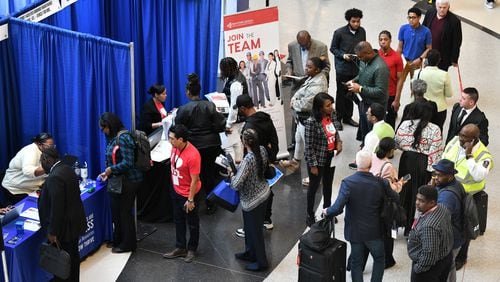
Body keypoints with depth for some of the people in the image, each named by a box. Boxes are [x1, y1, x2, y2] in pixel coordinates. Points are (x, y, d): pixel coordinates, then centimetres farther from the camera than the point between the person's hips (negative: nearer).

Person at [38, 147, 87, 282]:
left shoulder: (55, 177, -26)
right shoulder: (67, 169, 4)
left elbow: (57, 208, -26)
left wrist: (52, 232, -19)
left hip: (63, 227, -10)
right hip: (74, 222, 10)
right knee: (73, 256, 22)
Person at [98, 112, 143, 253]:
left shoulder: (123, 138, -20)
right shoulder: (113, 138, 9)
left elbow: (127, 163, -26)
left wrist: (111, 169, -16)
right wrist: (107, 173, 4)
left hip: (128, 182, -9)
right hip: (118, 181, 9)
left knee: (125, 212, 3)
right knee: (116, 210, 18)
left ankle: (128, 244, 17)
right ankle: (118, 240, 33)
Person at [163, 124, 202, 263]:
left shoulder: (193, 155, -31)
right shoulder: (175, 147, -8)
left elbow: (194, 180, -24)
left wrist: (190, 200, -18)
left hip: (188, 194, -7)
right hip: (176, 191, 8)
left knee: (192, 223, 14)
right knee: (178, 221, 20)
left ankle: (192, 249, 32)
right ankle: (180, 248, 35)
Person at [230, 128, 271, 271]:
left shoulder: (247, 160, -33)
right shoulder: (262, 150, -9)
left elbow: (236, 185, -31)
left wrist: (232, 174, -11)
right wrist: (240, 164, 8)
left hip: (252, 200, -8)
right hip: (263, 193, 8)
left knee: (255, 230, 12)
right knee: (250, 227, 27)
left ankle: (261, 262, 29)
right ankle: (250, 253, 46)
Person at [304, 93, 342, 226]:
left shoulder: (331, 116, -6)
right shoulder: (312, 122, -26)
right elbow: (309, 146, -20)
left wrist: (339, 142, -5)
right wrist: (313, 165, -16)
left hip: (331, 157, 6)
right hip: (318, 160, -6)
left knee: (328, 185, 23)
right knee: (314, 187, 12)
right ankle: (310, 215, 31)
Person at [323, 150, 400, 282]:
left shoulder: (347, 182, -21)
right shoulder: (380, 183, -15)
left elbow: (338, 208, -26)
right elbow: (396, 200, -3)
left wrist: (327, 211, -5)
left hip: (354, 231, 0)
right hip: (374, 231, 0)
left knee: (356, 262, 16)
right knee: (379, 259, 23)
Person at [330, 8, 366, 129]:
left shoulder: (362, 31, 2)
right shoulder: (339, 32, -10)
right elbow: (333, 48, -2)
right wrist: (343, 55, -17)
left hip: (356, 68, 4)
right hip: (342, 68, -4)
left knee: (351, 93, 12)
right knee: (341, 94, 5)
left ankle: (348, 117, 27)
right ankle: (338, 119, 17)